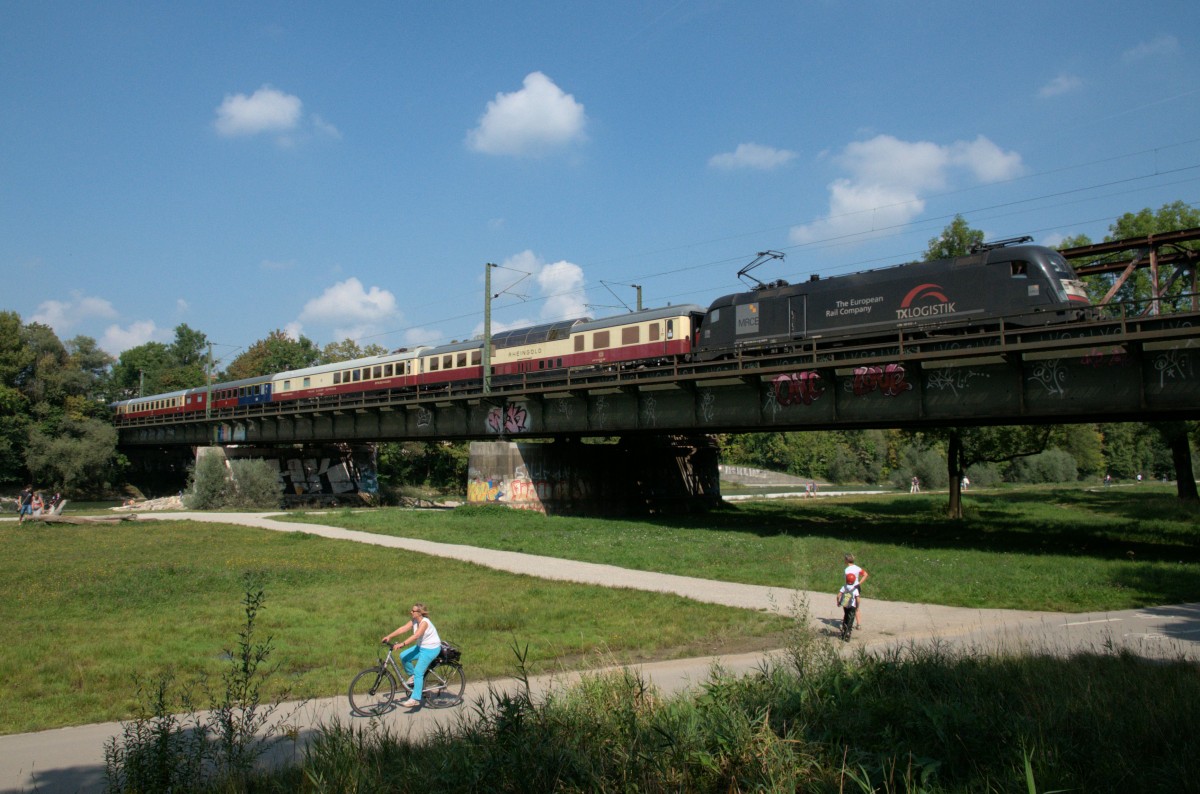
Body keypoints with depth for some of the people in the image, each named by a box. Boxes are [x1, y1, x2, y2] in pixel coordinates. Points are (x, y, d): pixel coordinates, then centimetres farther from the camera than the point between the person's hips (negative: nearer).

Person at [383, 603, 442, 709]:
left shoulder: (424, 622, -24)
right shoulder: (415, 621, 1)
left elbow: (416, 636, -35)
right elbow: (403, 628, -8)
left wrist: (401, 644, -43)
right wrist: (389, 636, -19)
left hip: (431, 649, -9)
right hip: (421, 646, 9)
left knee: (418, 672, -13)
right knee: (403, 656, -3)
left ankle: (415, 699, -9)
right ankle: (413, 676, 16)